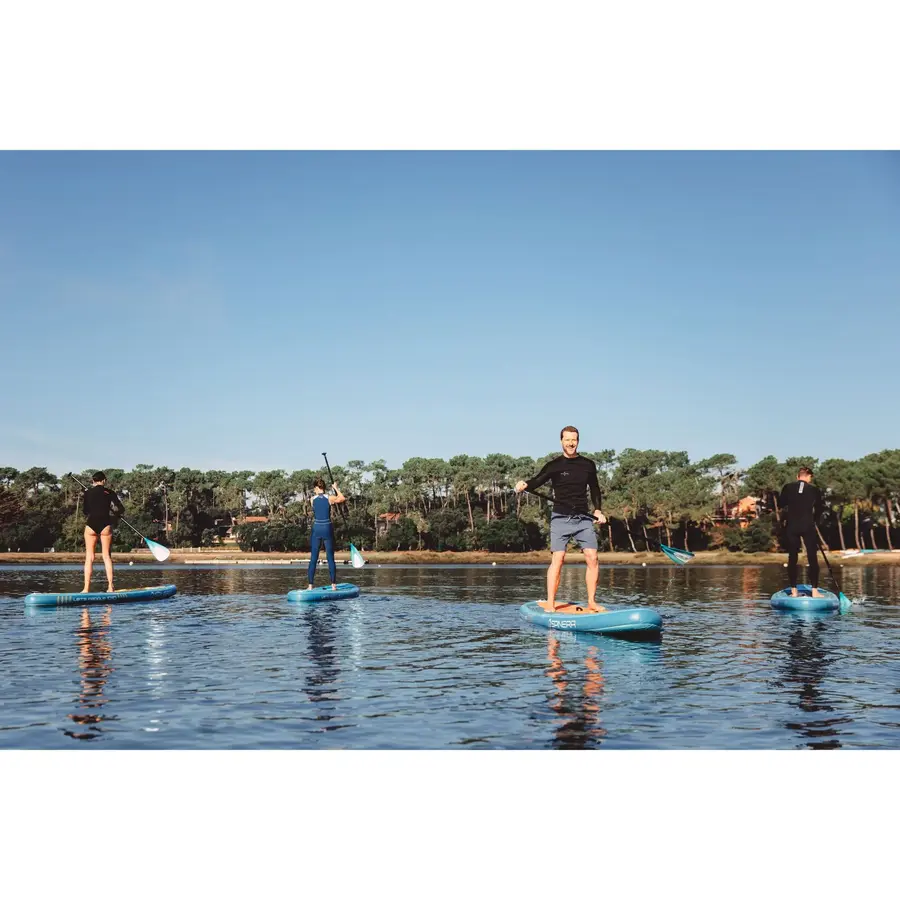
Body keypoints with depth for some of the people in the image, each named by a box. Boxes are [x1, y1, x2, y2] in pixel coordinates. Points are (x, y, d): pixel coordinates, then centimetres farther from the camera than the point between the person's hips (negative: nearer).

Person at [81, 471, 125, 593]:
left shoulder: (87, 493, 6)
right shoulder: (109, 493, 4)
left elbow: (85, 511, 11)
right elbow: (121, 510, 1)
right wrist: (114, 513, 23)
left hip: (91, 524, 1)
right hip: (105, 524, 0)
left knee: (89, 557, 4)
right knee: (106, 555, 5)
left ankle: (86, 588, -2)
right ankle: (110, 587, -1)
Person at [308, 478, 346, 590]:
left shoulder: (312, 499, -1)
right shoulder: (330, 498, -4)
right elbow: (342, 498, 12)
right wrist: (336, 488, 23)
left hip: (316, 529, 1)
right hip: (327, 529, -1)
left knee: (313, 558, 5)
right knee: (330, 558, 5)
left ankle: (310, 585, 2)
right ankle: (333, 585, 5)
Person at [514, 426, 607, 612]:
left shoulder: (588, 465, 11)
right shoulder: (555, 465, 0)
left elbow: (594, 489, 23)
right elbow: (537, 480, -13)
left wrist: (597, 510, 11)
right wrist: (524, 485, -34)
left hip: (584, 518, 3)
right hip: (561, 518, -3)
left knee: (592, 558, -5)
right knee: (557, 559, -12)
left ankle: (591, 602, 6)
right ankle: (550, 604, -9)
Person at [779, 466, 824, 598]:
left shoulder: (787, 488, 2)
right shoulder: (815, 490, 2)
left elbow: (781, 506, 5)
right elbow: (818, 511, 9)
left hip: (791, 526, 1)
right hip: (808, 526, -1)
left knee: (792, 557, 7)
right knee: (812, 558, 5)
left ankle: (793, 591, 7)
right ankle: (814, 590, 3)